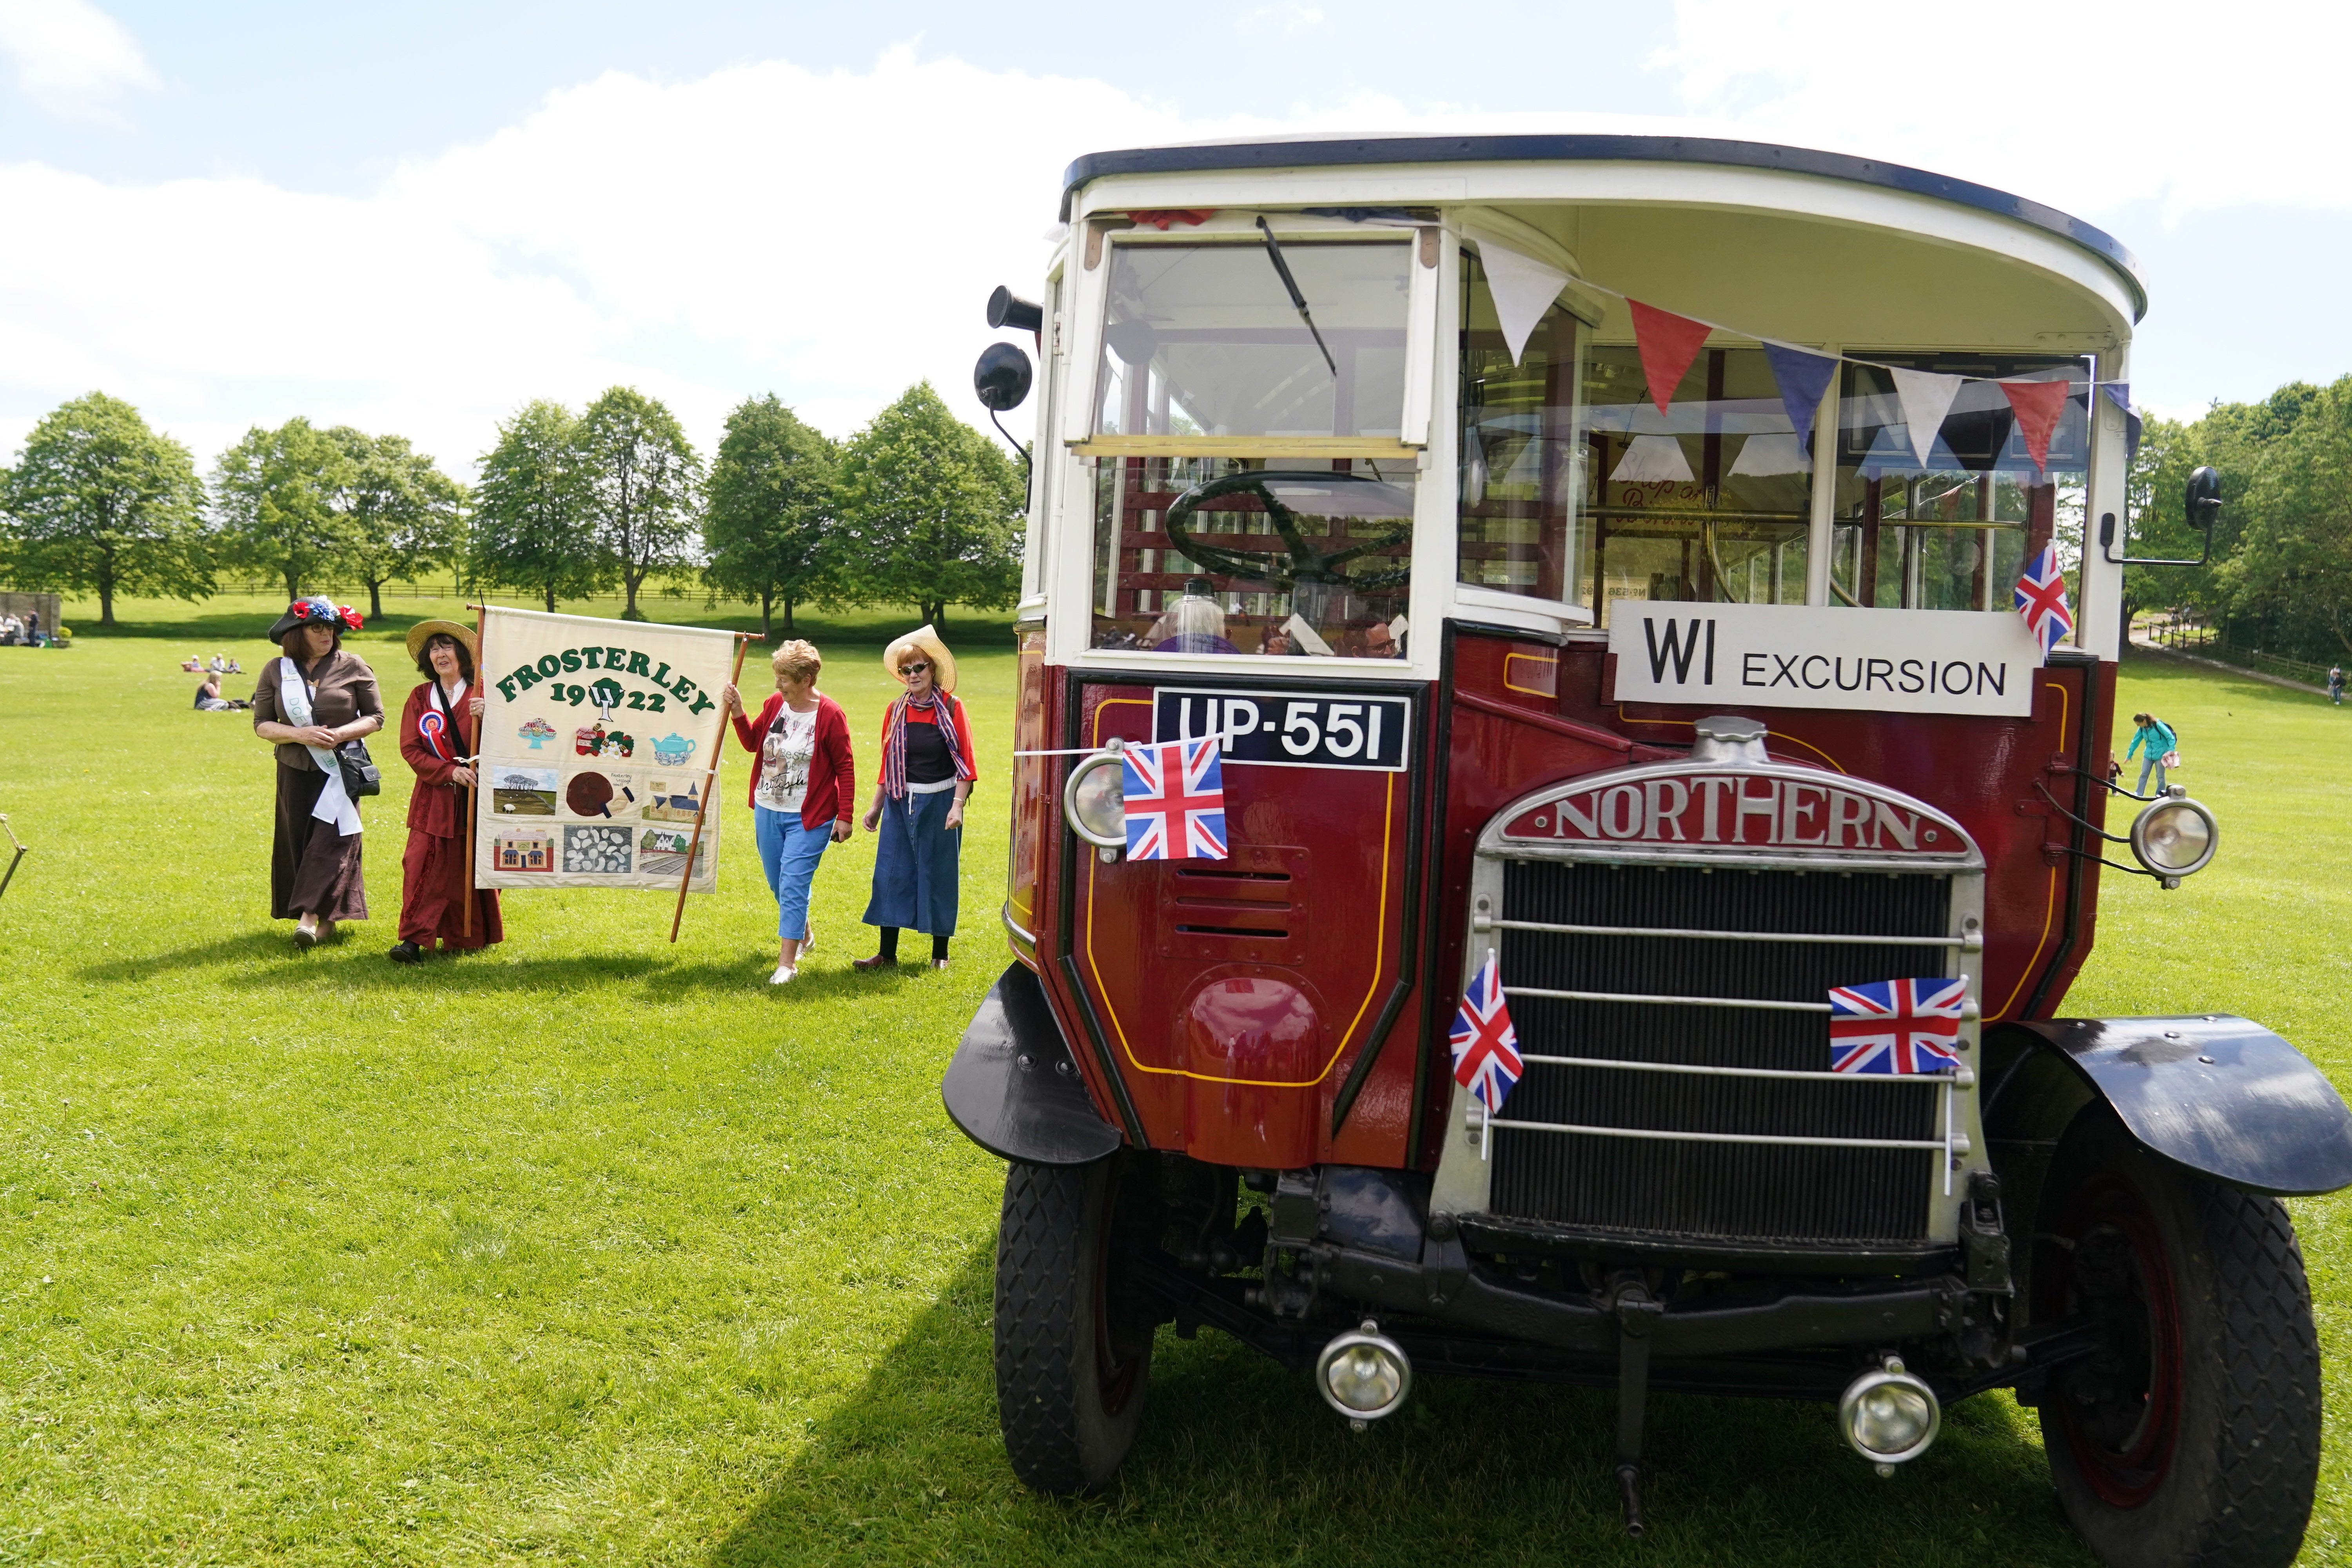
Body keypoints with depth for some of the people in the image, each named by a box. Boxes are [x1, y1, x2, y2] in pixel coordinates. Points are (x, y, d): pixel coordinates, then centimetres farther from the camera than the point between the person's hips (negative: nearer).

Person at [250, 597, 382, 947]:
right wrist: (298, 735, -15)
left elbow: (376, 717, 2)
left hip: (341, 770, -2)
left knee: (332, 840, -12)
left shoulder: (353, 667, 0)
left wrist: (341, 734, -16)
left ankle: (312, 916, -14)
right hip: (295, 771, 3)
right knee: (299, 842, 4)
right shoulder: (276, 671, 5)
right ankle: (325, 918, 14)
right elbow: (262, 724, 4)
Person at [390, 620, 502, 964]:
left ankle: (473, 936, 20)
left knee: (474, 868, 5)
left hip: (477, 796, -1)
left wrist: (488, 718, -24)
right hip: (434, 797, 1)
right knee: (425, 865, -8)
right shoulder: (420, 697, 9)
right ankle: (415, 940, -9)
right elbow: (410, 749, 1)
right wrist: (450, 772, -13)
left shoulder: (483, 695, 2)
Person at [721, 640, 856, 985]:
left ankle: (787, 962, -5)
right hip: (768, 812, 6)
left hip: (809, 818, -6)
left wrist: (845, 817, -11)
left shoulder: (829, 715, -14)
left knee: (793, 885, -10)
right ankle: (804, 933, 43)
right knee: (778, 883, 18)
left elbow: (845, 767, -10)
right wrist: (737, 711, 0)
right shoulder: (774, 704, 2)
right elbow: (752, 742, 16)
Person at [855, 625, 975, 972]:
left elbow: (965, 762, -7)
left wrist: (957, 806, -15)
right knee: (891, 874, 2)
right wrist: (876, 807, 11)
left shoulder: (951, 708, -6)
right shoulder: (896, 710, 6)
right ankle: (888, 953, 11)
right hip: (901, 802, 4)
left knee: (938, 876, 5)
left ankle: (940, 953, 18)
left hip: (939, 801, -4)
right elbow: (888, 763, 12)